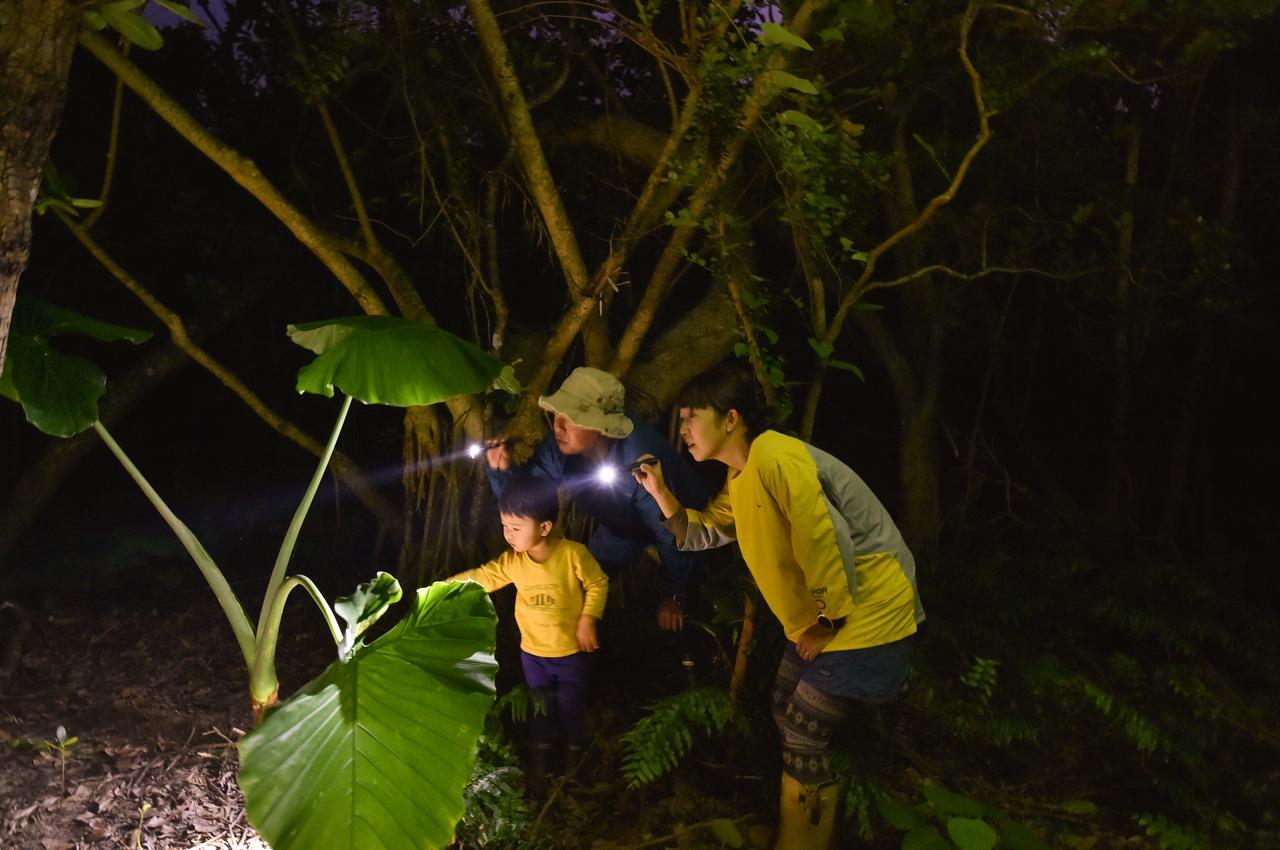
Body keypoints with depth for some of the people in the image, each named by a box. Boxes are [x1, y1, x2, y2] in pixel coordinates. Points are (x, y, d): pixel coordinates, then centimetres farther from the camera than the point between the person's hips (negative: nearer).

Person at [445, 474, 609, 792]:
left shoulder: (573, 554, -25)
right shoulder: (512, 561, -14)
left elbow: (598, 583, -12)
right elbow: (481, 577, -10)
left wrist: (587, 620, -18)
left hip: (571, 650, -3)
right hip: (532, 652, 3)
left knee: (572, 708, 16)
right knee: (540, 709, 20)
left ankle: (574, 757, 43)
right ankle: (539, 760, 42)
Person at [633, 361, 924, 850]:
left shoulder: (774, 457, -23)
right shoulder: (740, 481, 9)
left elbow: (827, 542, -27)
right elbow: (700, 535, 16)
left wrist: (826, 624, -16)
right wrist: (660, 491, 2)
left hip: (867, 616, -10)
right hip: (821, 618, 10)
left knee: (803, 738, -3)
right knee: (785, 715, 20)